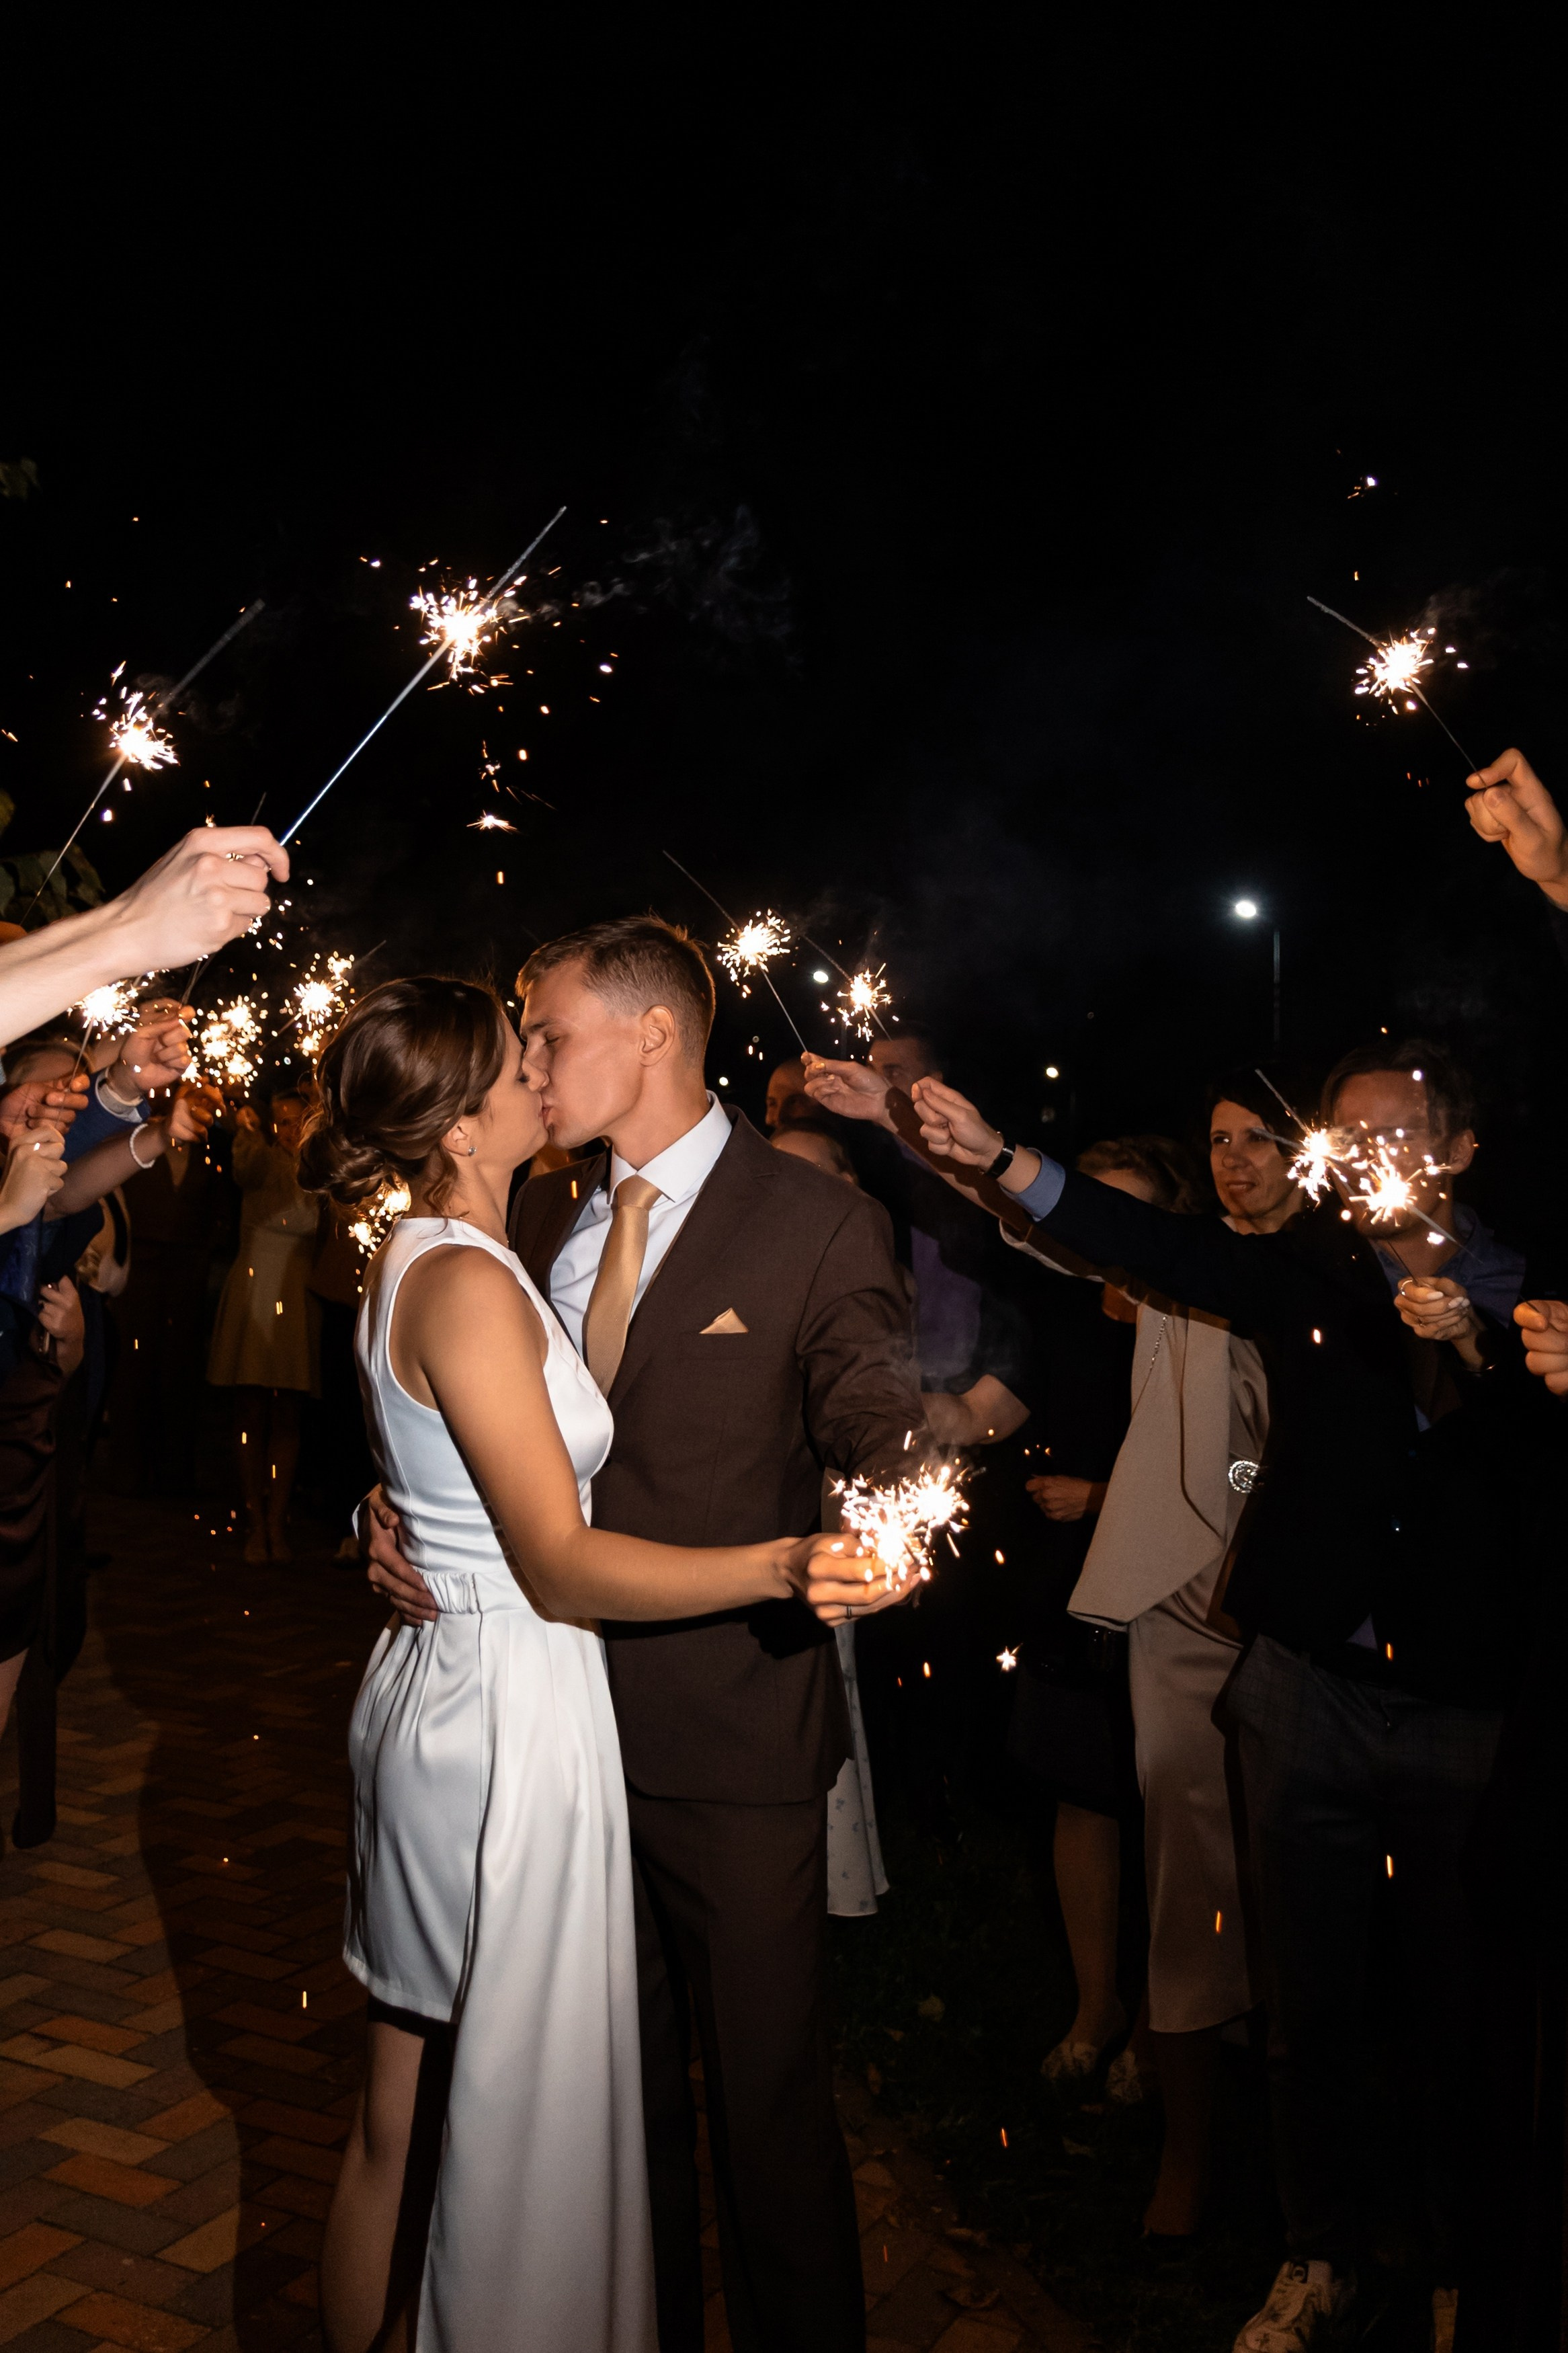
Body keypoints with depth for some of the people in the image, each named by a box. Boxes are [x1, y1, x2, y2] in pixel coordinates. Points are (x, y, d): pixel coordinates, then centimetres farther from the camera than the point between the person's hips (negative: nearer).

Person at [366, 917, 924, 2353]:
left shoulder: (820, 1227, -11)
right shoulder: (543, 1217, 7)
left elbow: (880, 1429, -14)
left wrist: (890, 1500, -38)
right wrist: (403, 1522, -7)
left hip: (733, 1746, -5)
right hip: (567, 1717, 6)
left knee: (769, 2091, 10)